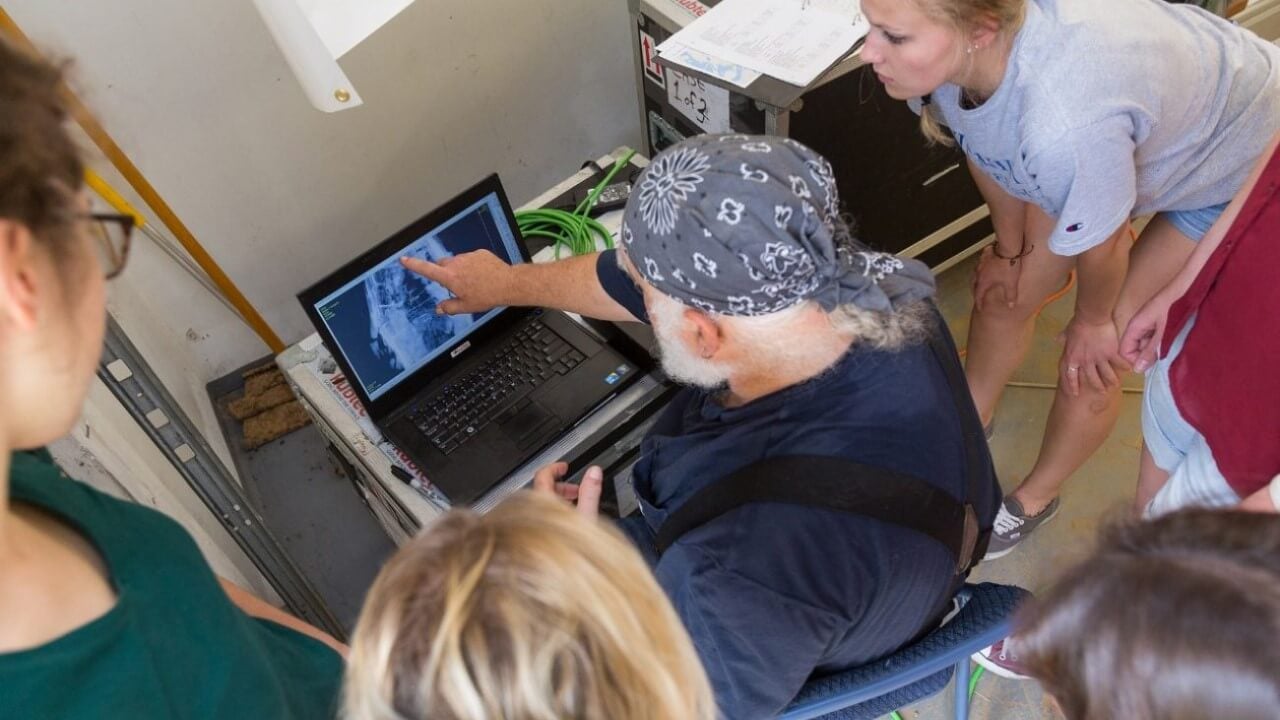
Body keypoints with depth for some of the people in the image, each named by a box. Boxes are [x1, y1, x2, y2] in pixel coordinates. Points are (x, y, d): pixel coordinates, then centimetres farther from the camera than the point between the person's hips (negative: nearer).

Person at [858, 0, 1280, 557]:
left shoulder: (1063, 127, -48)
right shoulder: (953, 51, -28)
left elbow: (1102, 245, -26)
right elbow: (988, 151, -6)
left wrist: (1094, 320, -5)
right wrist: (1010, 247, 10)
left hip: (1234, 165, -5)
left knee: (1089, 362, 0)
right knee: (1003, 295, 12)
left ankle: (1035, 501, 30)